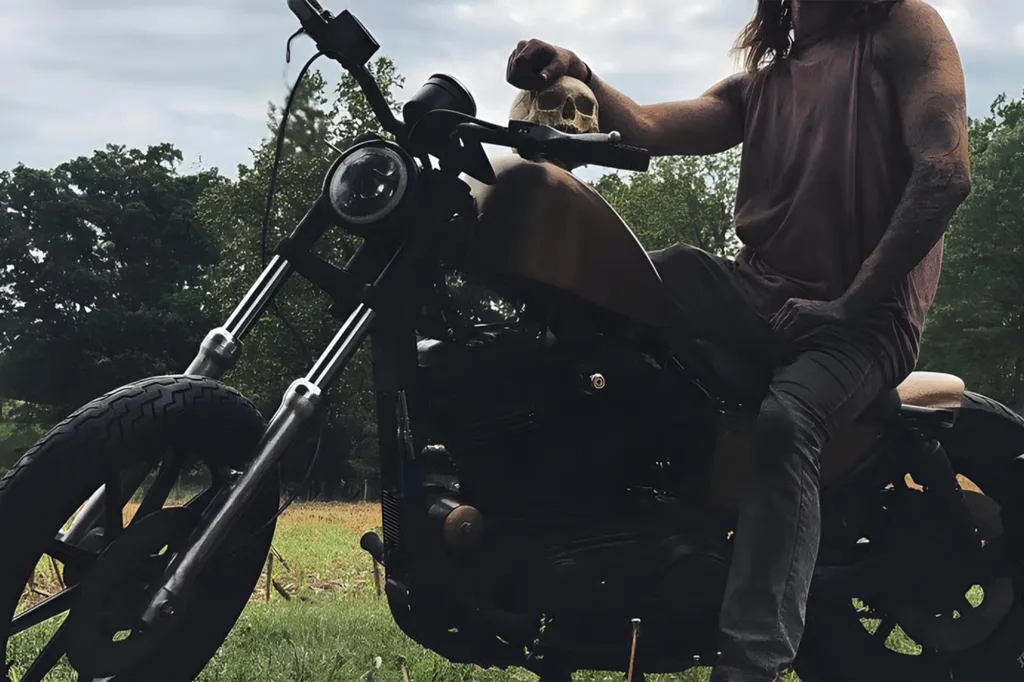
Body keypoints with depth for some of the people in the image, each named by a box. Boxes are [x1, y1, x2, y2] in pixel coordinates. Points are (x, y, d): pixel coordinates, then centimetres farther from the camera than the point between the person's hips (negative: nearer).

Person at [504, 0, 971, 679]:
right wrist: (578, 76, -13)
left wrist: (849, 304, -13)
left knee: (784, 420, -35)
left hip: (864, 314, -6)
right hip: (757, 290, 6)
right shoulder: (759, 84, 22)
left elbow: (946, 172, -9)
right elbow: (648, 128, 8)